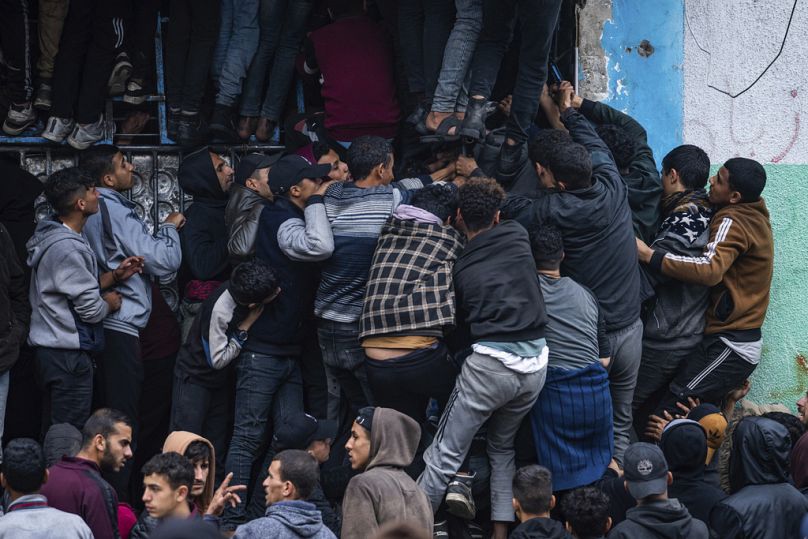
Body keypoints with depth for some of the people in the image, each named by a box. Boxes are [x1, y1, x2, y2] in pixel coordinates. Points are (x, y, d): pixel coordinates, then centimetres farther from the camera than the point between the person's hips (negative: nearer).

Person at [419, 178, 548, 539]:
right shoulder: (518, 238, 8)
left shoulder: (460, 269, 6)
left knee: (446, 453, -1)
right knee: (503, 447, 22)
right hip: (535, 364, 4)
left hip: (491, 363, -4)